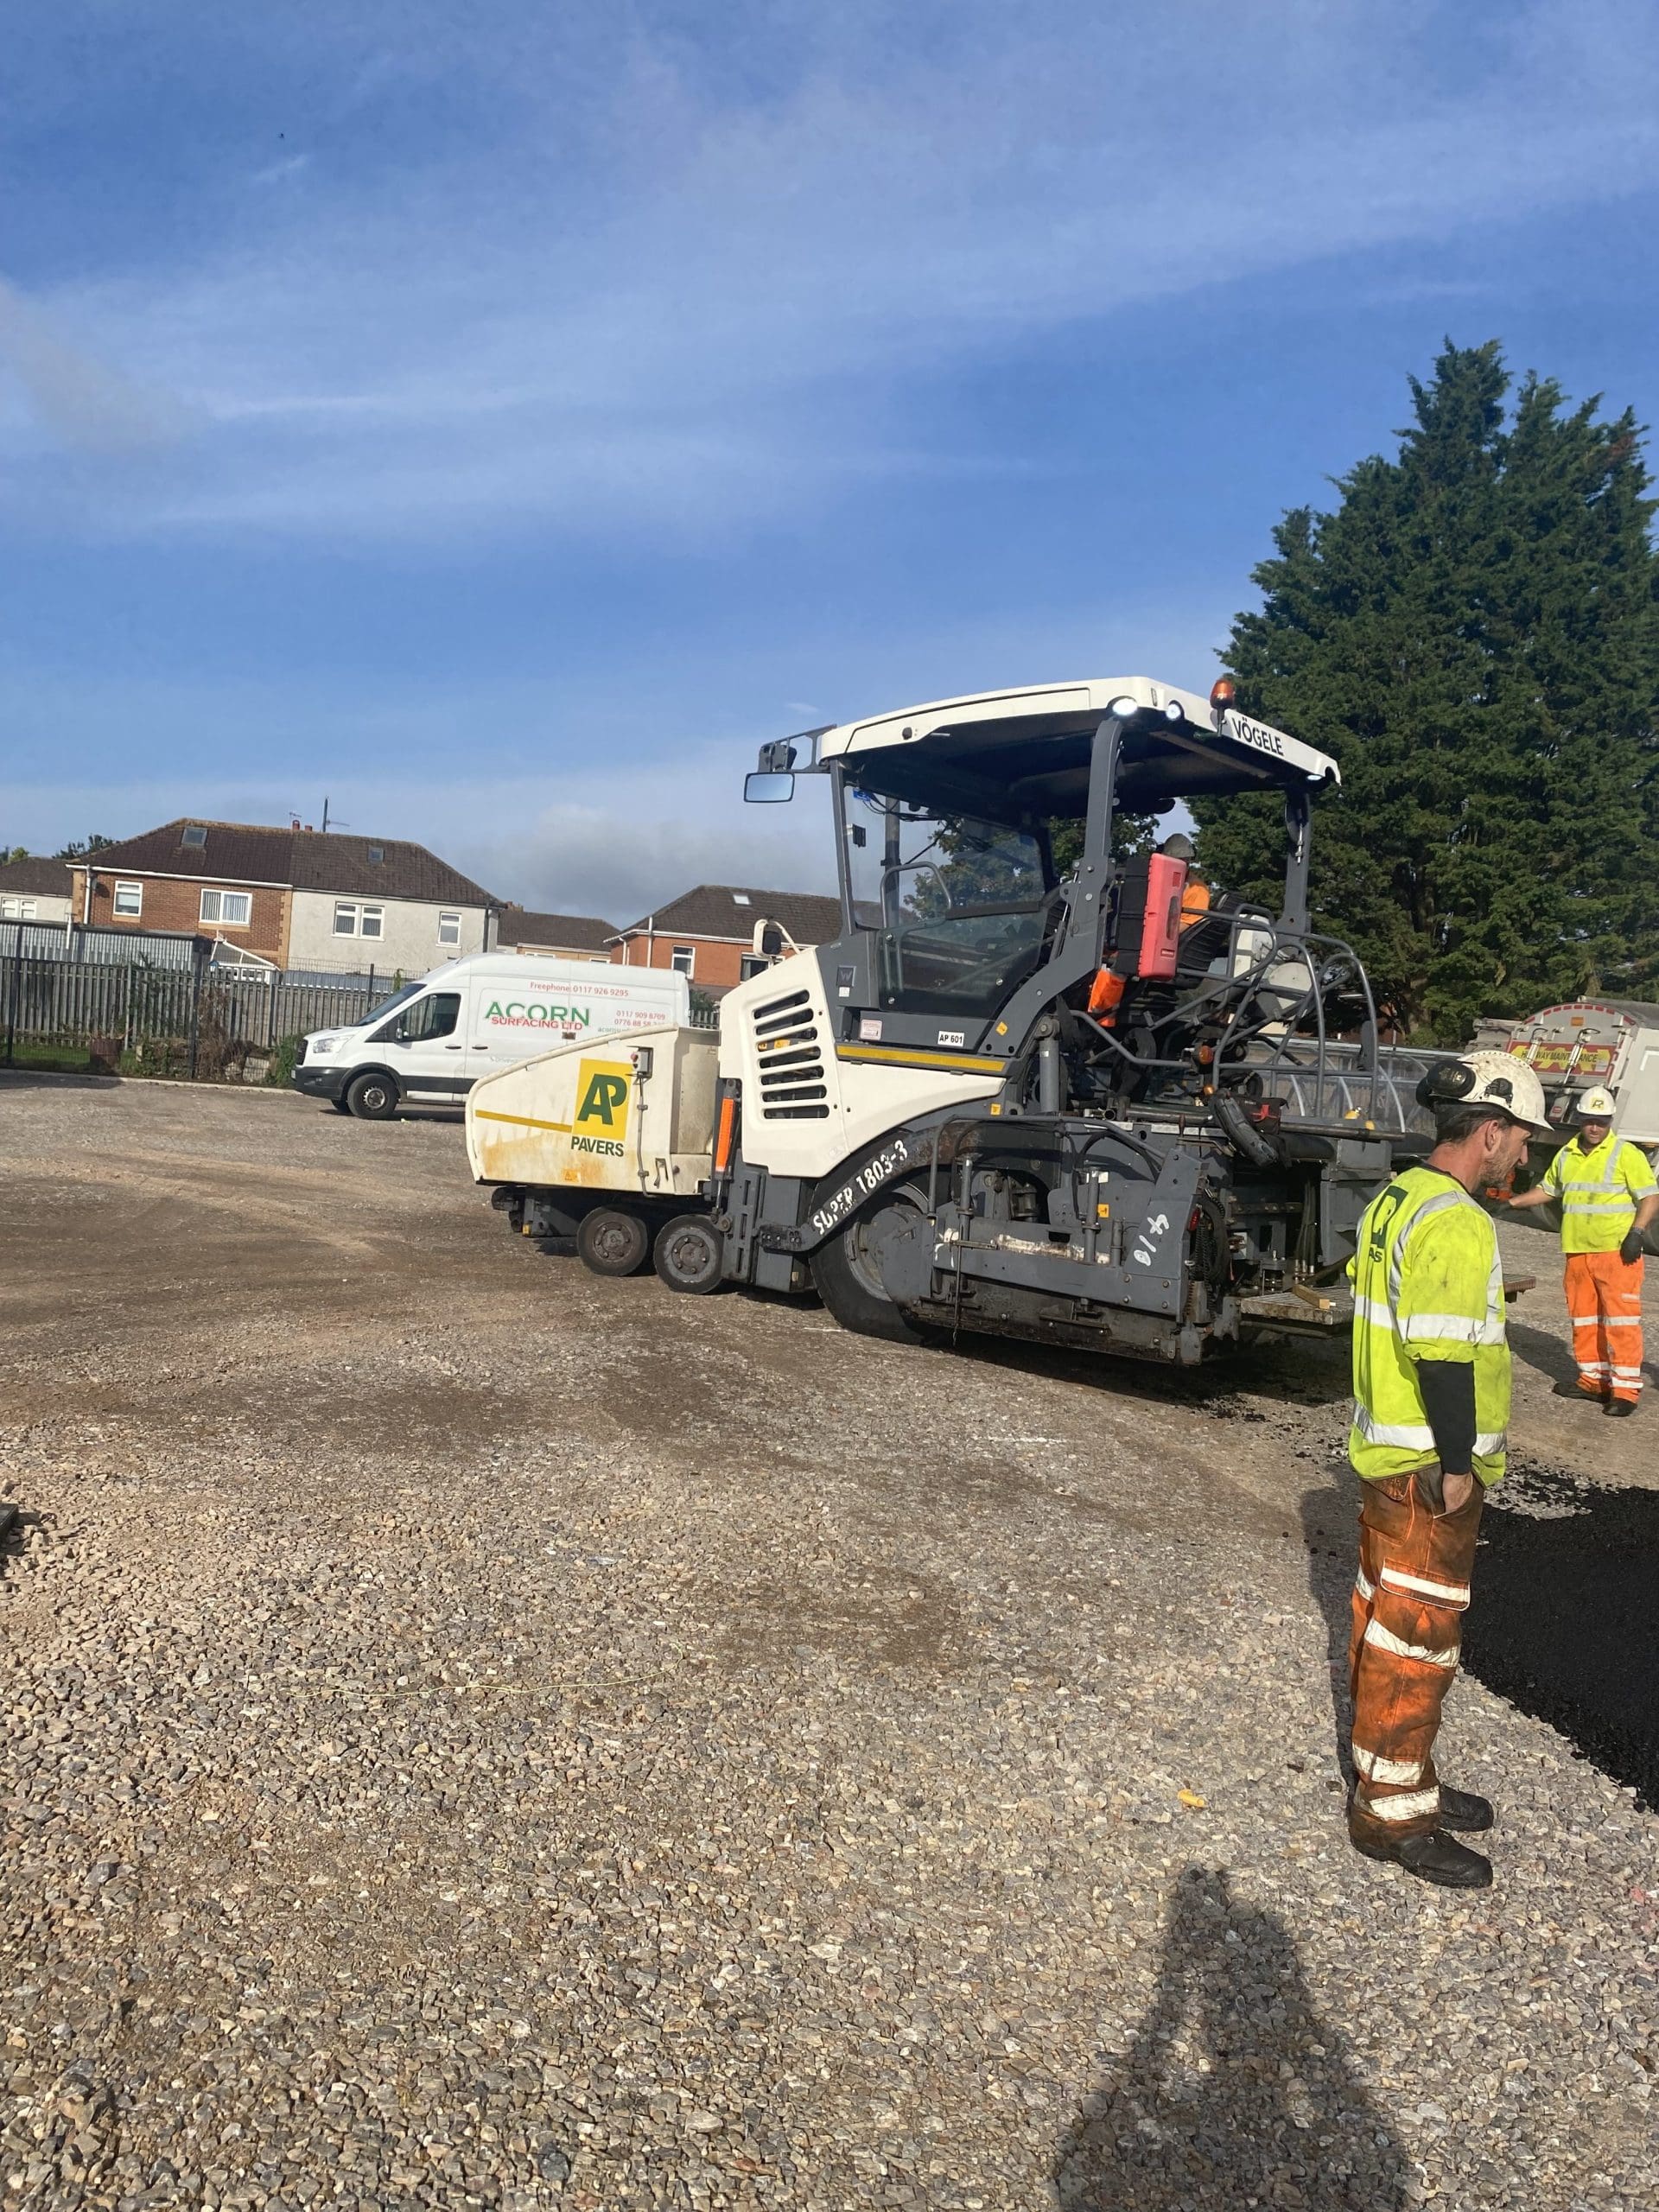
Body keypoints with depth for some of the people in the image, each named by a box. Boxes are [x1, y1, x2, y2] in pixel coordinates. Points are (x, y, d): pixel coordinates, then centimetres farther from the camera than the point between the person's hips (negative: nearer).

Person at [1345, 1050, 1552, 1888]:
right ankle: (1393, 1812, 14)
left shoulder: (1394, 1200, 9)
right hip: (1429, 1468, -10)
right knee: (1416, 1634, 2)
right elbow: (1443, 1353, -25)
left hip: (1387, 1452, 10)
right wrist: (1457, 1465, -19)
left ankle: (1396, 1778, 33)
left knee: (1387, 1619, 18)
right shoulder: (1455, 1223, -22)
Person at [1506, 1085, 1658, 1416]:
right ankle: (1593, 1379, 22)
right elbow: (1547, 1189, 26)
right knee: (1583, 1318, 11)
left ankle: (1625, 1389, -5)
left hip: (1617, 1252, -6)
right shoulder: (1567, 1155, 12)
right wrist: (1512, 1202, 17)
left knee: (1621, 1319, -7)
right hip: (1577, 1252, 6)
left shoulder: (1627, 1154, -5)